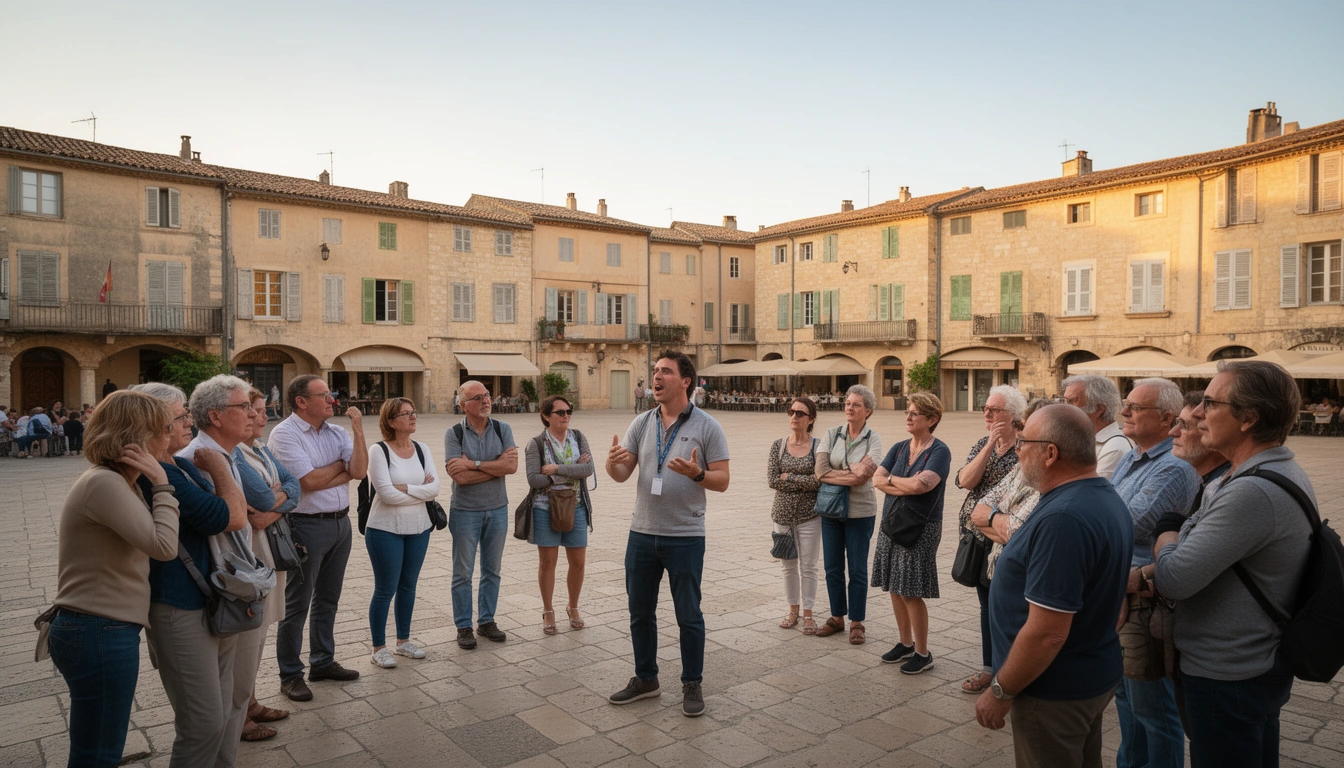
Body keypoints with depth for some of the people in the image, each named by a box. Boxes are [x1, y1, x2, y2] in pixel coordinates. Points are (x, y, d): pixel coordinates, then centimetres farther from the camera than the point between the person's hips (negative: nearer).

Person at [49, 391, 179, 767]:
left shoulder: (116, 482, 11)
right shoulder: (104, 484, -21)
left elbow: (146, 538, 8)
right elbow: (163, 545, -25)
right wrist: (162, 485, -18)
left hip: (102, 632, 10)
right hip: (100, 635, -10)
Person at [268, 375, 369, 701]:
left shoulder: (336, 432, 5)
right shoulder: (284, 434, -13)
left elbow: (359, 471, -7)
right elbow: (309, 481, -21)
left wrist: (357, 428, -12)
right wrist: (341, 465, -5)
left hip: (340, 523, 7)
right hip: (307, 525, -6)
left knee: (328, 599, 18)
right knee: (297, 604, 5)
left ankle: (322, 662, 32)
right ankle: (290, 675, 18)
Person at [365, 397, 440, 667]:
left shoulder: (422, 449, 3)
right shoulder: (379, 450, -12)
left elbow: (434, 488, -7)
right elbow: (386, 493, -21)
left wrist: (404, 488, -18)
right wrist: (421, 491, -10)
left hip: (419, 529, 5)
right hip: (386, 530, -5)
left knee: (408, 587, 15)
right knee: (385, 590, 4)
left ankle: (403, 641, 30)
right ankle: (379, 648, 19)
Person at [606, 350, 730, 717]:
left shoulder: (707, 427, -6)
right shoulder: (642, 423, 4)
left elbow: (722, 481, -7)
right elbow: (622, 474, 2)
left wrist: (696, 473, -27)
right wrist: (613, 462, -21)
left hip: (685, 536, -4)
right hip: (642, 534, 4)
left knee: (688, 615, 7)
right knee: (640, 611, 15)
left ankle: (692, 684, 25)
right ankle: (645, 679, 33)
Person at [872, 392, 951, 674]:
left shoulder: (939, 451, -9)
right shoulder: (899, 448, 10)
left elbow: (921, 484, -24)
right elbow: (877, 480, -1)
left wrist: (892, 479, -7)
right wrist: (907, 487, -15)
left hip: (920, 528, -6)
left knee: (911, 593, -3)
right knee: (895, 589, 11)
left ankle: (922, 653, 13)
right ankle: (905, 644, 28)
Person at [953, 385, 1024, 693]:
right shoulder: (982, 444, 7)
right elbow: (965, 481, -9)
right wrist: (990, 444, -13)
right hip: (978, 538, 6)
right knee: (987, 605, 17)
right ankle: (989, 668, 30)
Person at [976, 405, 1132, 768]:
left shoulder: (1062, 519, -30)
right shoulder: (1108, 499, 3)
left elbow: (1047, 633, -29)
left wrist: (1000, 692, -19)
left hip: (1055, 691, -9)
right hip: (1093, 675, 9)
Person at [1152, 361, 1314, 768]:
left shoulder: (1251, 493, -30)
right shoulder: (1285, 472, 5)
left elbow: (1173, 579, -28)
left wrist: (1166, 533, -10)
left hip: (1225, 677, -10)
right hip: (1264, 665, 10)